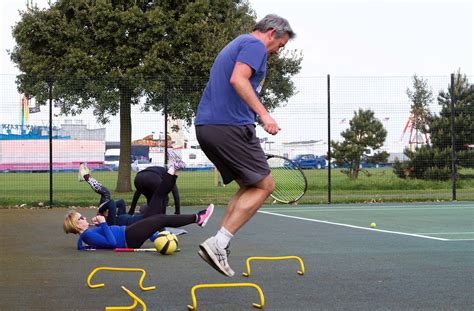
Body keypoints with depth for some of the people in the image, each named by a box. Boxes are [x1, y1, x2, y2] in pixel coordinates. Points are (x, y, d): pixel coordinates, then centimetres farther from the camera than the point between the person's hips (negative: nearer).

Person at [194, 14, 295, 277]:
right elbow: (238, 79, -19)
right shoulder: (255, 44, -2)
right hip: (231, 125, -10)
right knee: (264, 185, -3)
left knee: (249, 186, 15)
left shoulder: (235, 45, 28)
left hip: (206, 125, 10)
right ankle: (218, 243, -12)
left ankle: (219, 245, 4)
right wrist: (264, 114, -24)